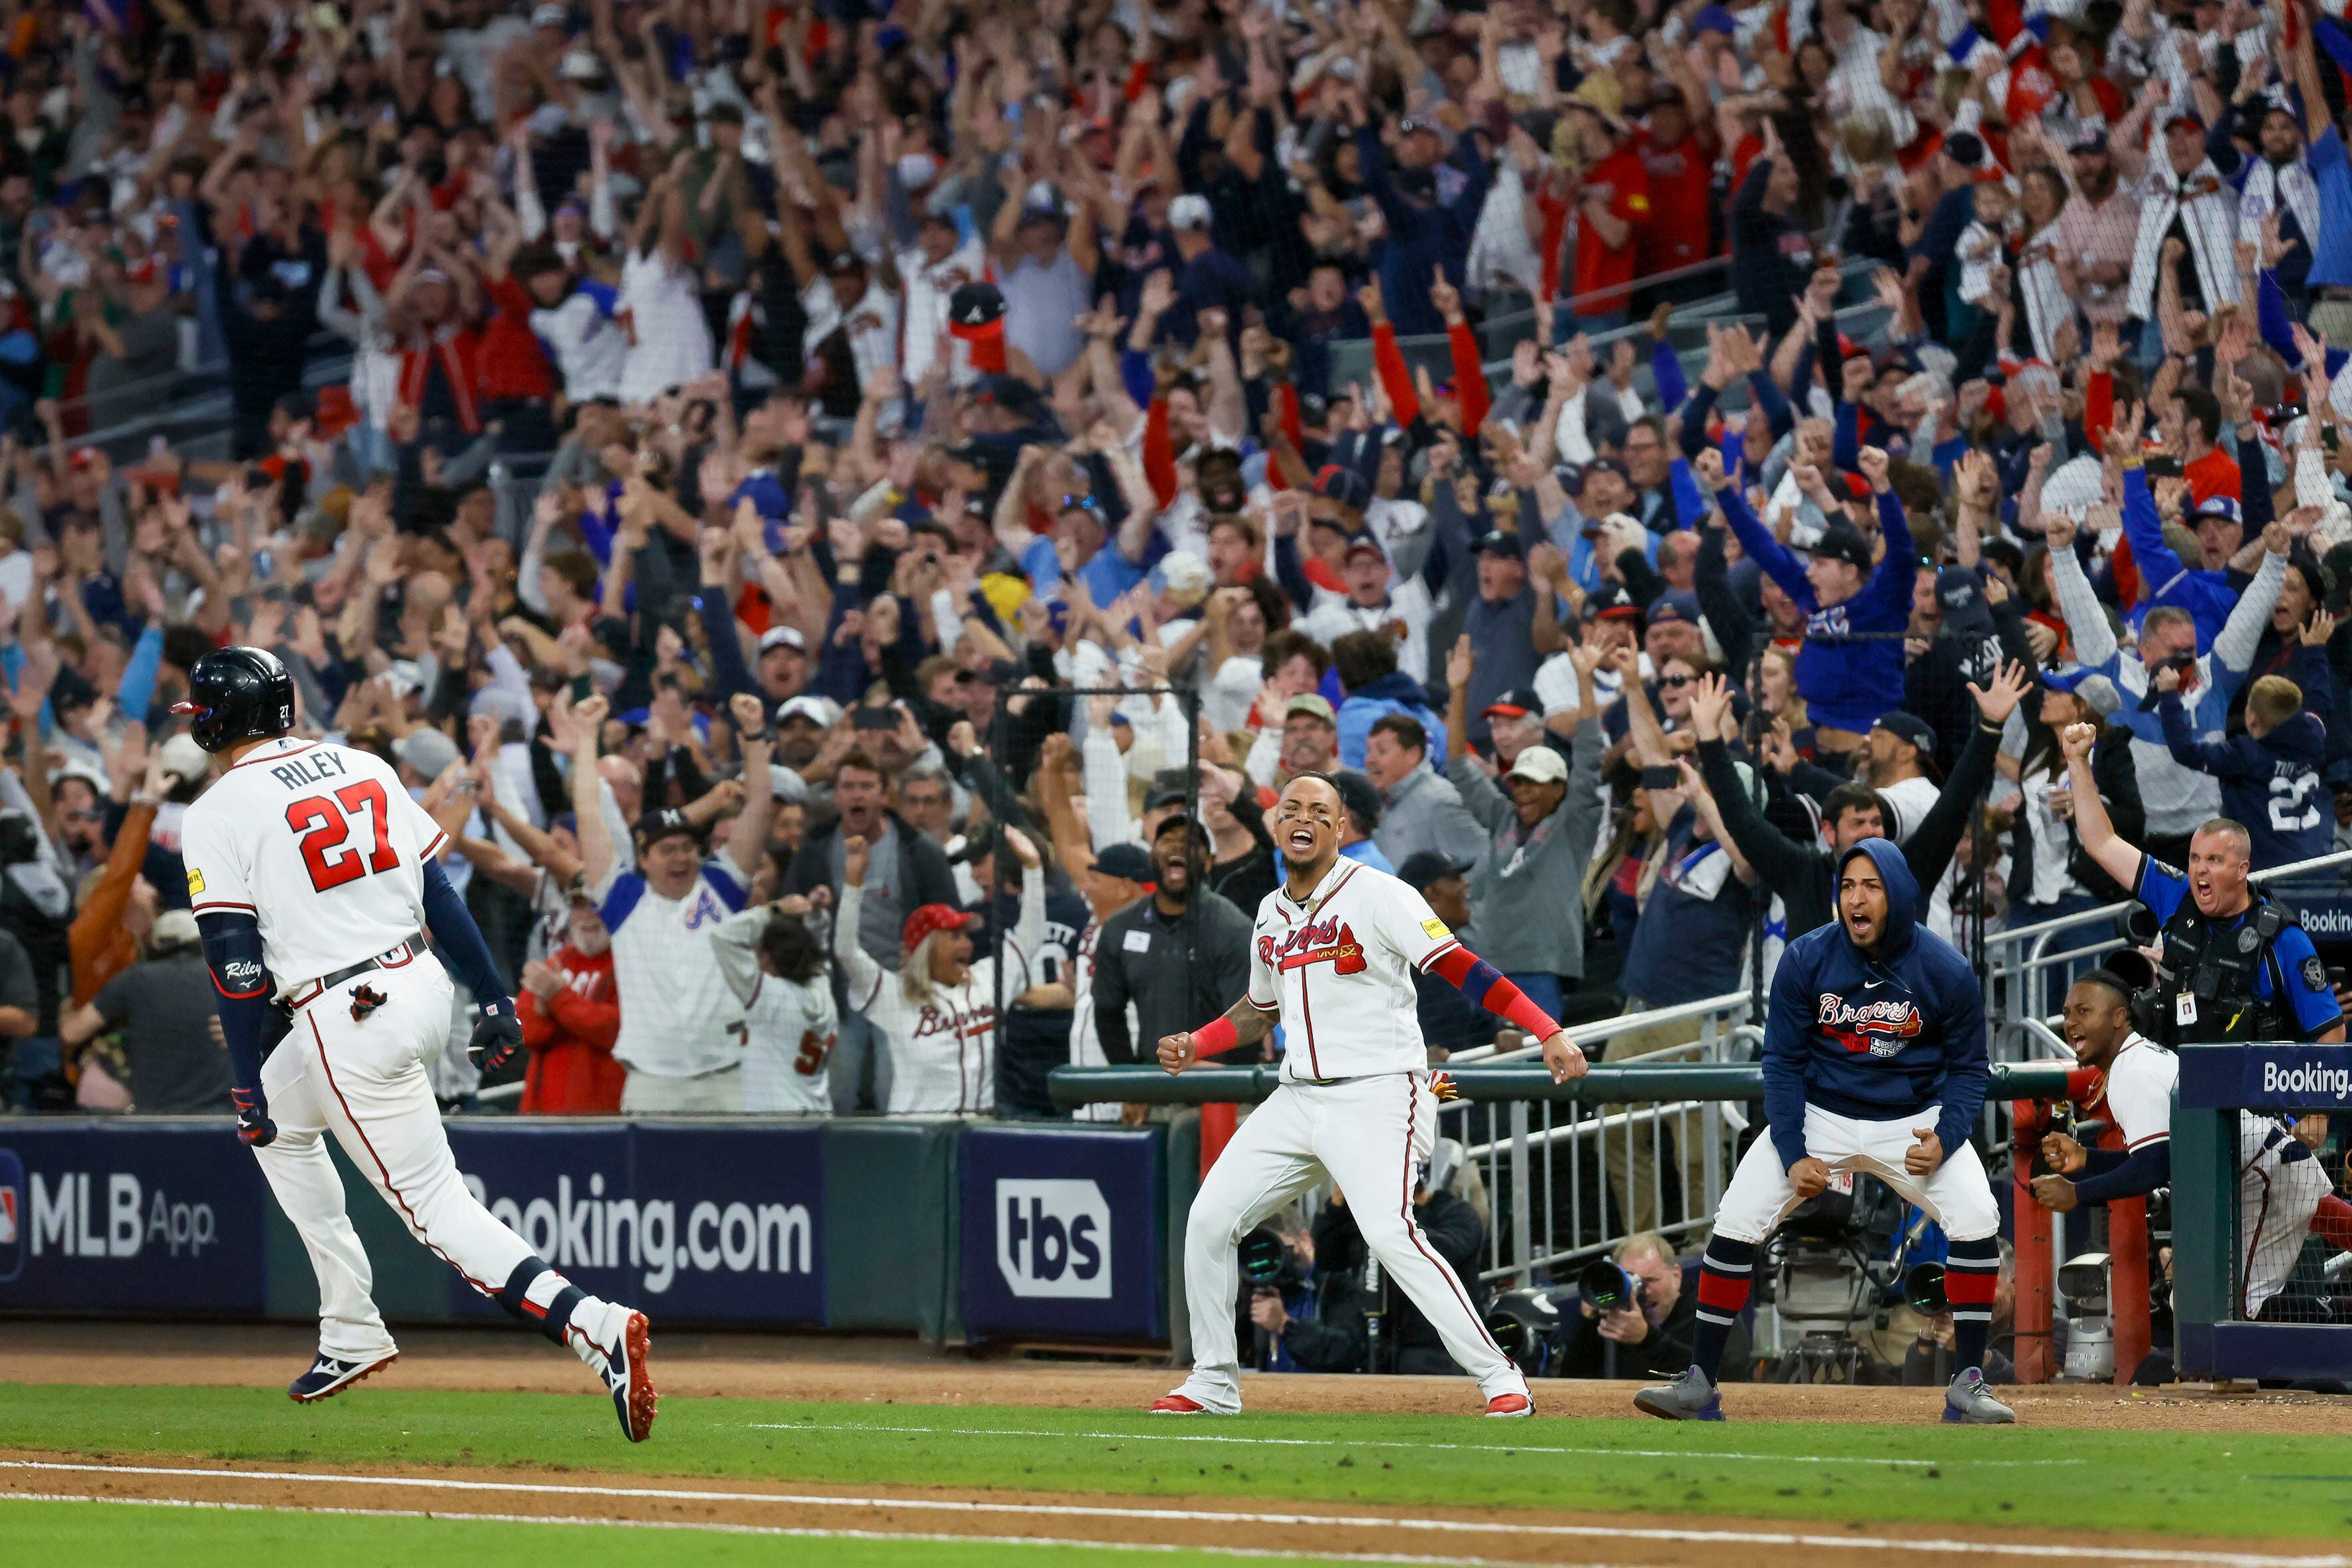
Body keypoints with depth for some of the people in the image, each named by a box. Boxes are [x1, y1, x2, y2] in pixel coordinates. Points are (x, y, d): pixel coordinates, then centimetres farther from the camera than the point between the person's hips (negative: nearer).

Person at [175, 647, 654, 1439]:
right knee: (279, 1126, 29)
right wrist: (492, 997, 9)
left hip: (350, 1023, -8)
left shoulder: (217, 816, -7)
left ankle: (594, 1324, -23)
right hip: (424, 986, 8)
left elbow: (236, 962, -11)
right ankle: (351, 1335, 28)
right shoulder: (362, 767, 11)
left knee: (434, 1204, -3)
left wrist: (246, 1083, -8)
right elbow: (438, 890, 8)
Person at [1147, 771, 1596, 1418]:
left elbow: (1461, 968, -15)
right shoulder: (1272, 914, 13)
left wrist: (1548, 1032, -24)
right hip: (1297, 1098, 7)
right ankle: (1214, 1384, 15)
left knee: (1388, 1232, -25)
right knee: (1210, 1219, 2)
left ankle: (1498, 1378, -20)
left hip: (1377, 1097, -7)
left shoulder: (1375, 894, -9)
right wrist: (1195, 1045, 10)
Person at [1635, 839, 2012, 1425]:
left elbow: (1969, 1068, -2)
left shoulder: (1948, 972, -14)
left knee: (1976, 1219, -22)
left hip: (1914, 1120, -1)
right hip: (1818, 1116, 1)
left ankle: (1969, 1387, -11)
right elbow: (1783, 1062, -5)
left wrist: (1945, 1139, -20)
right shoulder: (1806, 960, -13)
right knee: (1735, 1223, -14)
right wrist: (1792, 1155, -15)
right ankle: (1699, 1384, -7)